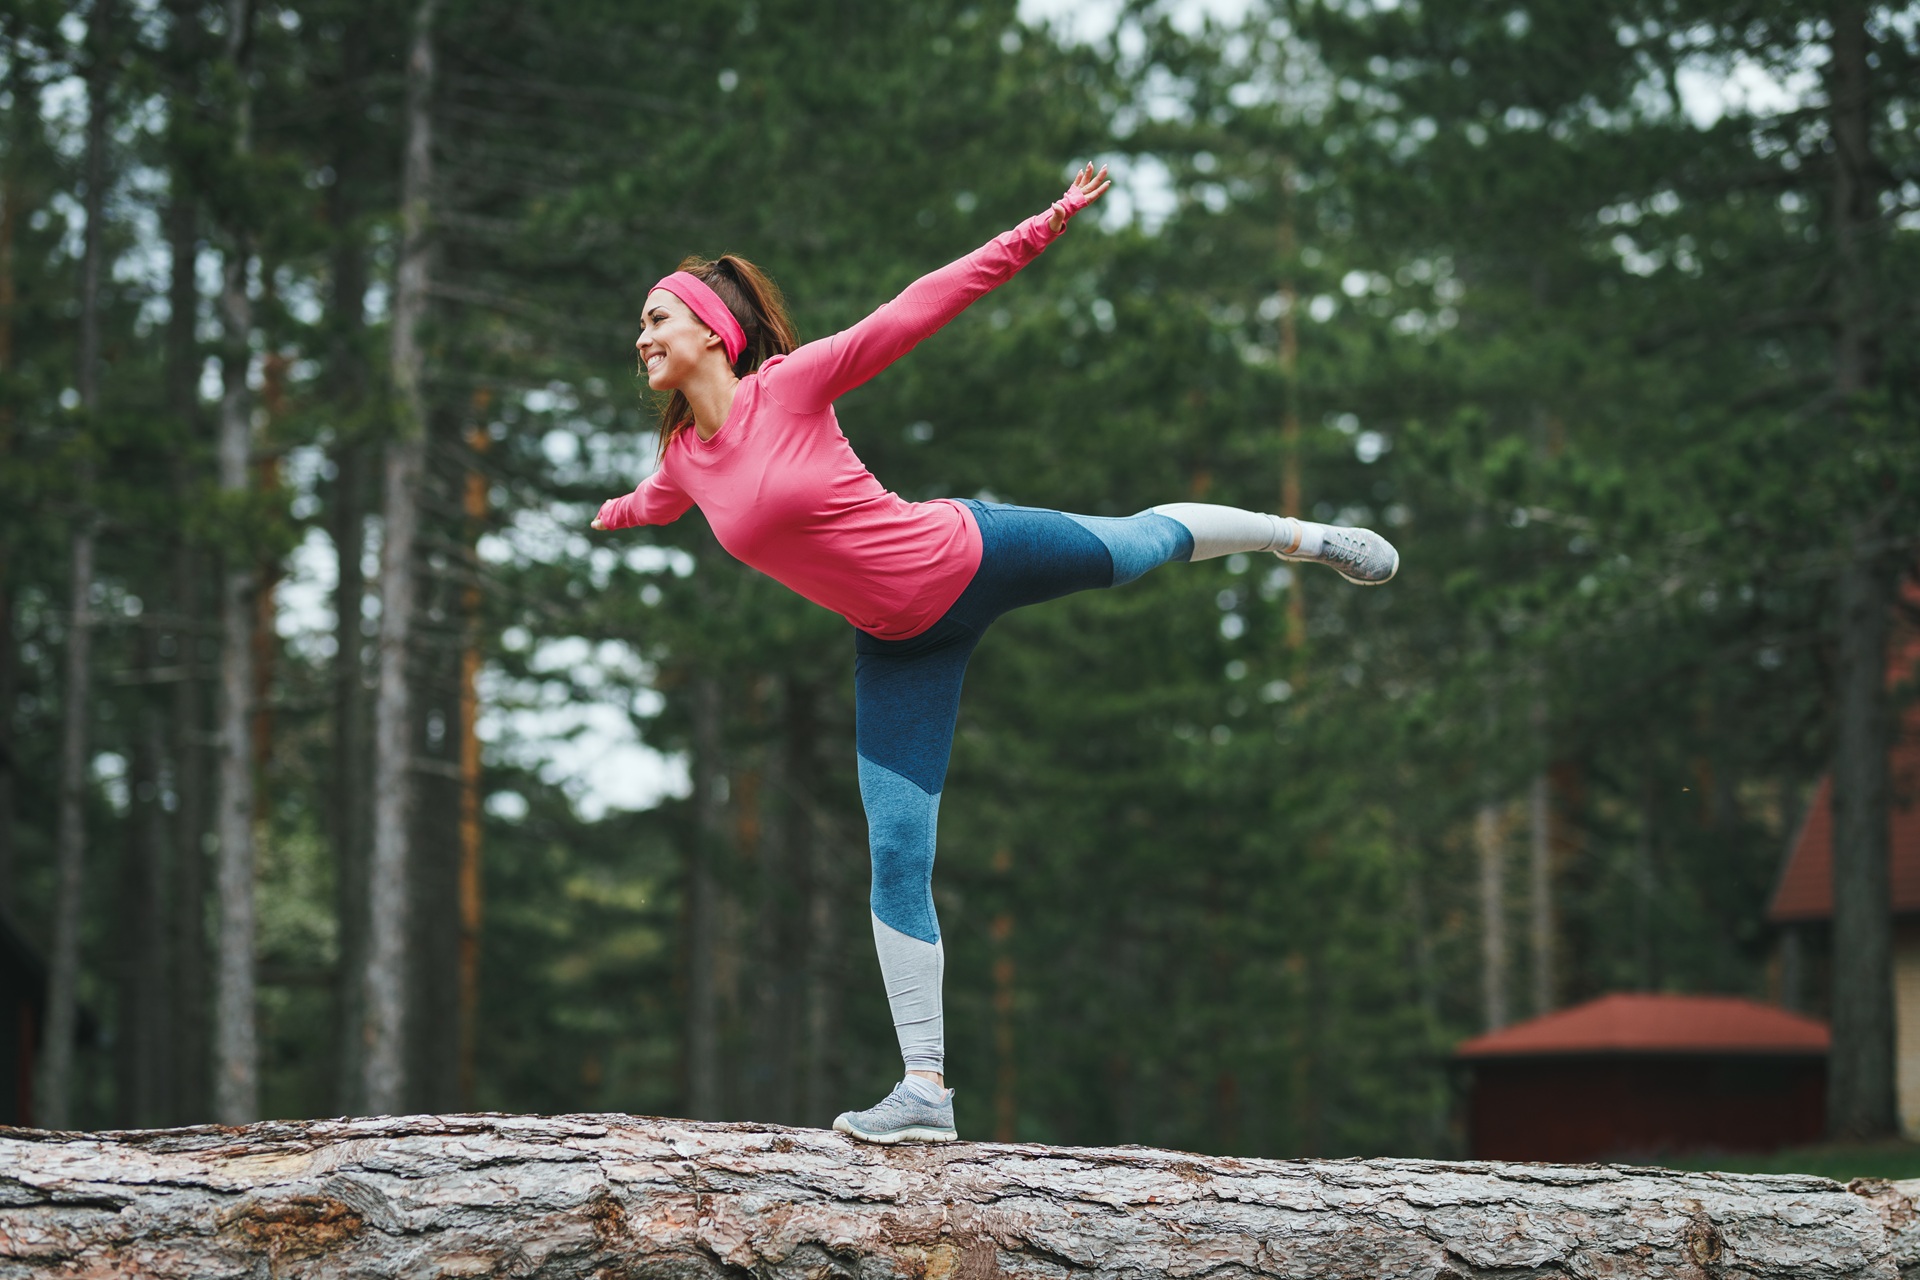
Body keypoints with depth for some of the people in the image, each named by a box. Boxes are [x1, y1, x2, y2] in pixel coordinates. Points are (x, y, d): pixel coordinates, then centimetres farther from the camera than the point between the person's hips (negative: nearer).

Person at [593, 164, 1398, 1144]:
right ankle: (926, 1090, -1)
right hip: (898, 647, 4)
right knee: (896, 857, -4)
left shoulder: (790, 385, -19)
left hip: (969, 556, -4)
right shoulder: (683, 462, -2)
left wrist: (1047, 224, -20)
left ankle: (1302, 536, 55)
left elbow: (926, 305, -18)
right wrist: (620, 514, 46)